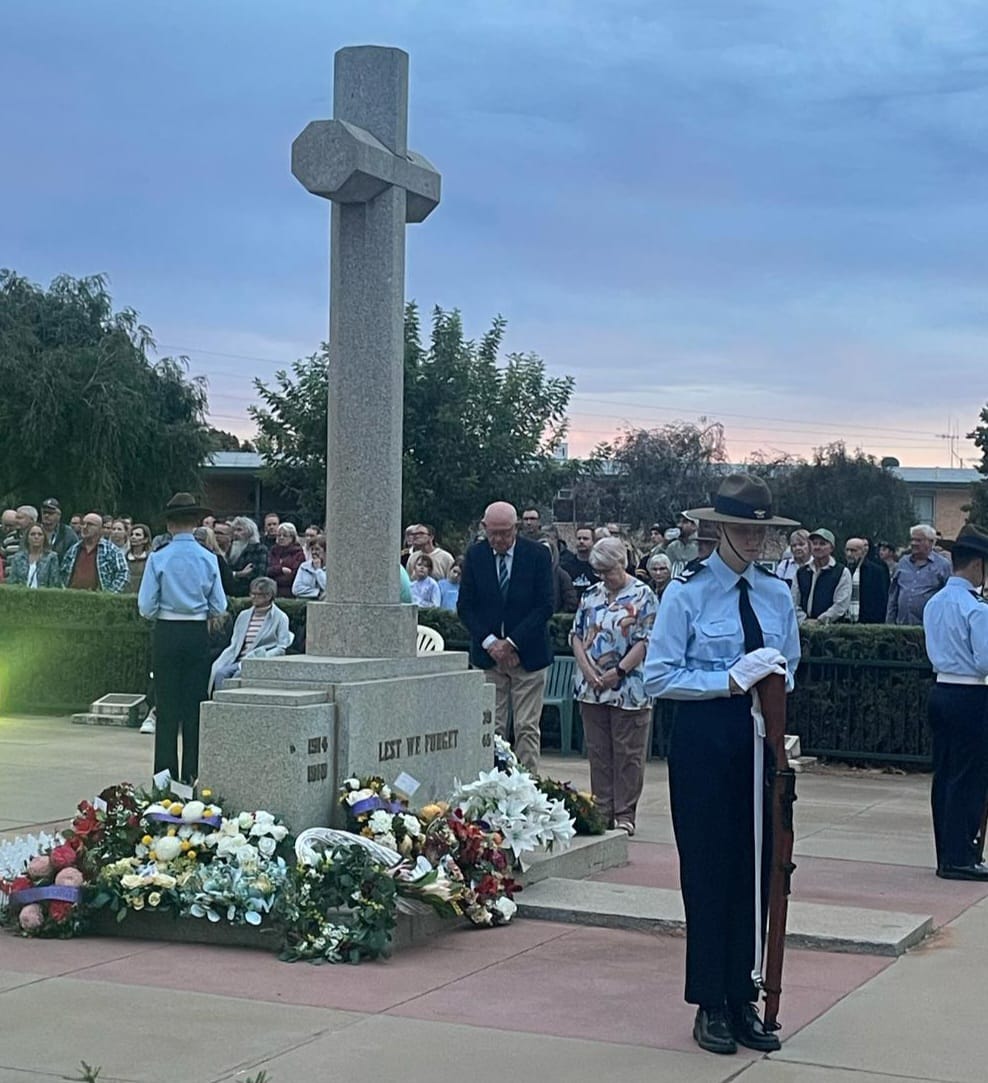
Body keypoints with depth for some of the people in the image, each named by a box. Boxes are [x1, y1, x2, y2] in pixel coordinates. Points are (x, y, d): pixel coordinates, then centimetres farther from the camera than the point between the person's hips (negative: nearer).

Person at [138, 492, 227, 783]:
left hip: (167, 635, -2)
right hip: (198, 634, 2)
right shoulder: (209, 559, -2)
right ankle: (192, 775, 9)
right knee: (195, 706, 7)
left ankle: (166, 774, 3)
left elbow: (146, 607, -8)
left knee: (167, 707, 3)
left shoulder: (158, 559, -7)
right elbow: (219, 608, 0)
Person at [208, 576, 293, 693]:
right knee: (220, 672, -27)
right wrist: (221, 662, 1)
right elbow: (234, 645, 19)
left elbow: (281, 648, -2)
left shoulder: (280, 617, 5)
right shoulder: (243, 616, 21)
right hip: (239, 661, 5)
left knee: (239, 674, -34)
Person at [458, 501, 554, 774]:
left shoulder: (538, 555, -5)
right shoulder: (475, 555, 2)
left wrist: (512, 643, -12)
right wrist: (489, 642, -10)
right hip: (487, 654, 2)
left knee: (527, 728, -1)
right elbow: (465, 606, 2)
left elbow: (545, 607, -7)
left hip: (527, 654, -2)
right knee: (491, 727, 1)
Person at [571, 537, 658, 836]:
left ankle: (625, 814, 8)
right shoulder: (591, 595, 11)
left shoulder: (642, 596, -5)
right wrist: (586, 668, -4)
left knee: (628, 755, 1)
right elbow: (576, 634, 10)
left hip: (628, 689, -5)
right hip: (591, 688, 5)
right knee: (598, 753, 10)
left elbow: (647, 641, -11)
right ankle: (602, 810, 18)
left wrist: (618, 671, -15)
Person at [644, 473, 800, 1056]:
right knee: (708, 869, 2)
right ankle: (710, 1006, 14)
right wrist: (730, 682, -17)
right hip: (704, 739, -5)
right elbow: (659, 677, -10)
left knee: (756, 867, 8)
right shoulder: (688, 592, -7)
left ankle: (743, 1001, 19)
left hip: (762, 739, 5)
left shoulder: (777, 593, 8)